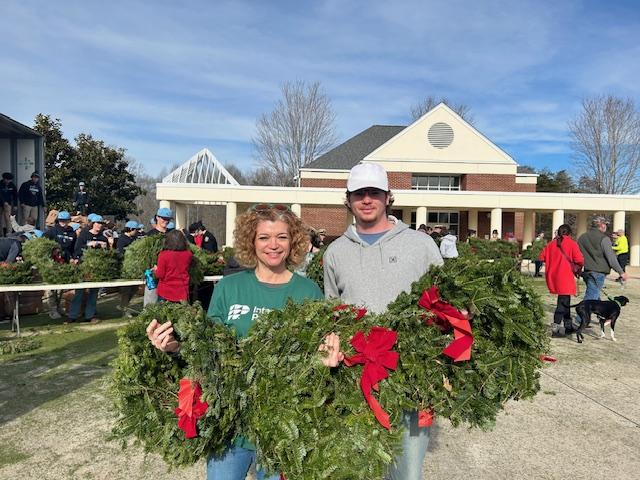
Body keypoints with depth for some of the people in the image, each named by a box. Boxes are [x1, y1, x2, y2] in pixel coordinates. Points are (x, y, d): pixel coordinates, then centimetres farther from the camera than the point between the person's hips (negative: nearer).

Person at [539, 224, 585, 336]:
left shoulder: (551, 243, 8)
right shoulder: (571, 243, -5)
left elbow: (542, 257, 6)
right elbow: (580, 260, -13)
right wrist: (580, 265, 8)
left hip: (552, 276, 6)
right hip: (565, 277, -6)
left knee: (565, 300, 20)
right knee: (563, 302, -2)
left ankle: (568, 325, 31)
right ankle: (555, 328, -6)